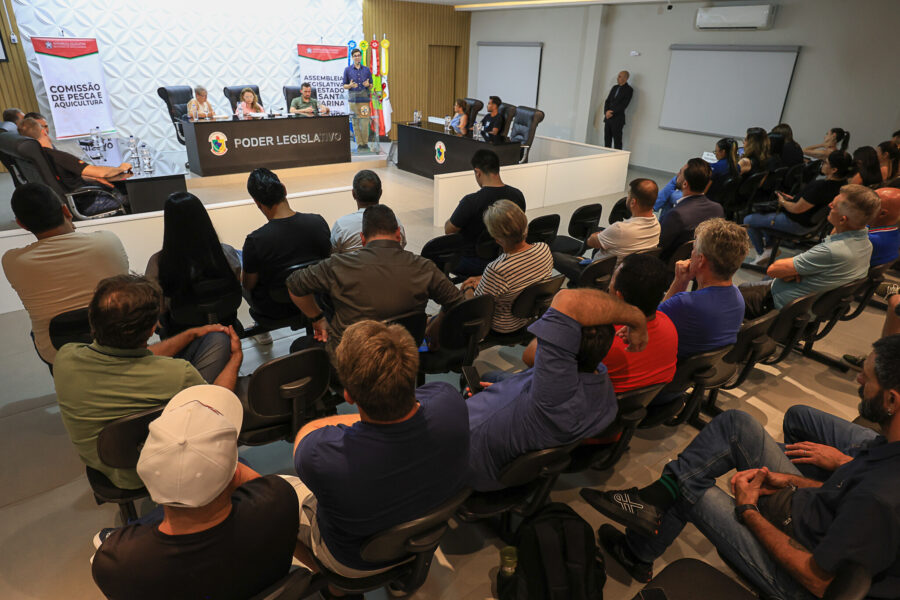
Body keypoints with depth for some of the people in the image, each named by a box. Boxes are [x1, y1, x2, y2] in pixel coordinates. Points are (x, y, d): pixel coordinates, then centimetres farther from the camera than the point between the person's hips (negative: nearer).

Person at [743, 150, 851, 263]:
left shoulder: (820, 186, -35)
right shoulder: (841, 182, -6)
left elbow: (796, 209, -25)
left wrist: (783, 201, -6)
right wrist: (794, 198, 8)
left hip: (798, 224, -10)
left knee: (748, 220, -1)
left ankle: (761, 253, 16)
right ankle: (768, 246, 31)